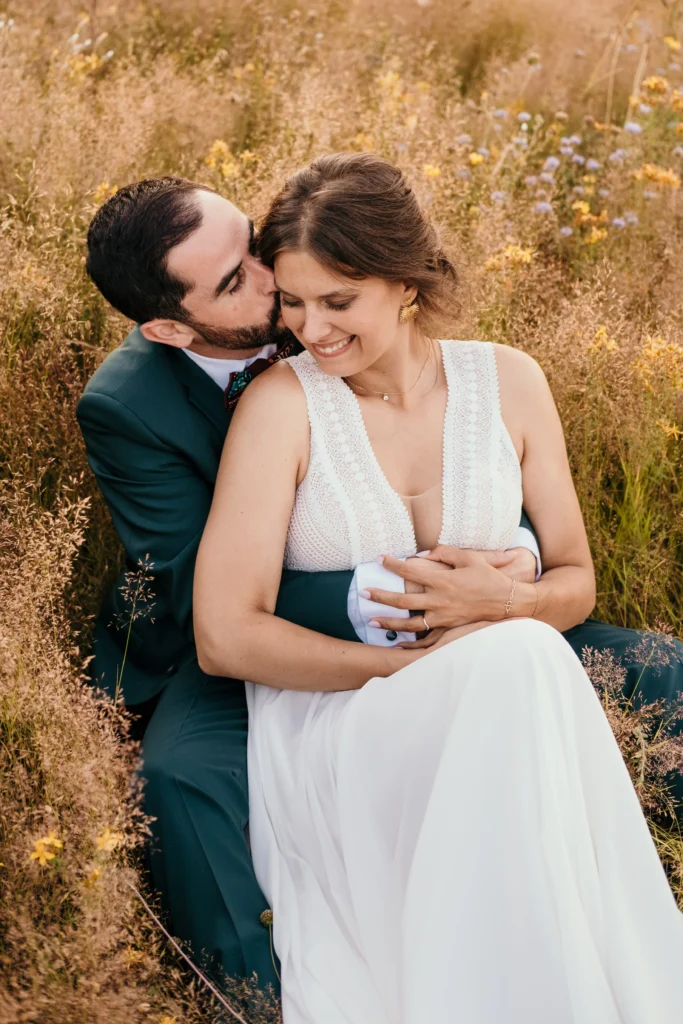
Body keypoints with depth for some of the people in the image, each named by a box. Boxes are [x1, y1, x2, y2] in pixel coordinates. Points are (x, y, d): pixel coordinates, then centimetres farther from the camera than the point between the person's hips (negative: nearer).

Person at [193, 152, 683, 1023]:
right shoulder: (281, 403, -6)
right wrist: (416, 664, -16)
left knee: (523, 652, -34)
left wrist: (512, 600, -12)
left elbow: (575, 582, 12)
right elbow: (224, 636, -11)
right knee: (514, 664, -34)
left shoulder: (506, 381, 5)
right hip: (330, 716, -3)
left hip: (499, 700, 3)